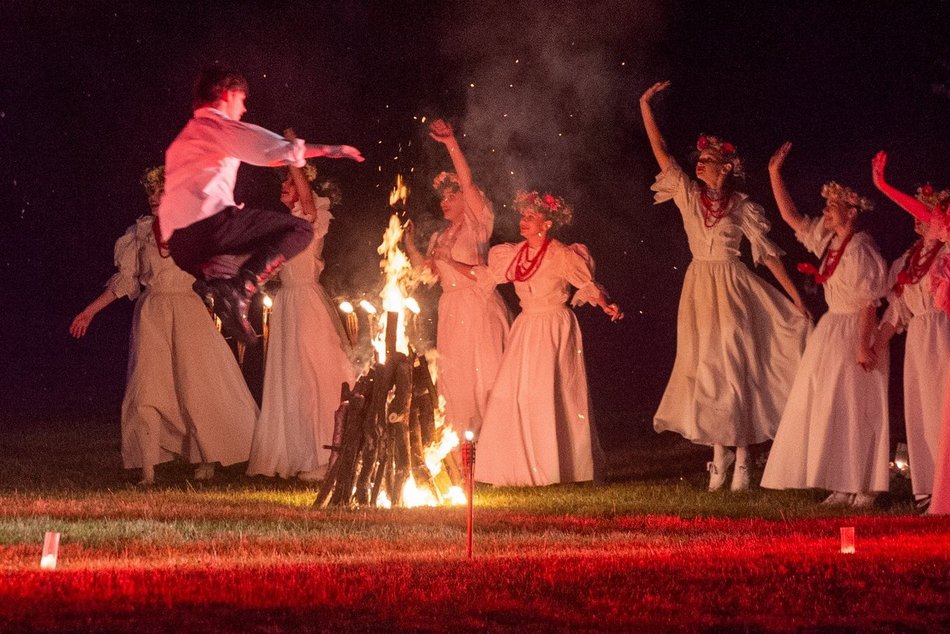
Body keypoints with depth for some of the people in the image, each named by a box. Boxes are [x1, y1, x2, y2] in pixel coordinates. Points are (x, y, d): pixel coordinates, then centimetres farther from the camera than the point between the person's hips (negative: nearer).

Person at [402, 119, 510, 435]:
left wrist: (451, 144, -23)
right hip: (451, 311, 7)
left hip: (478, 308, -7)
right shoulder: (439, 237, 20)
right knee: (455, 376, 5)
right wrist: (410, 244, 4)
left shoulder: (477, 224, 0)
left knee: (484, 372, -9)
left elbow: (469, 183, -13)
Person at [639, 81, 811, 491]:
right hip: (699, 286, 4)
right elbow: (660, 149, 4)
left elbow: (768, 253, -1)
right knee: (704, 369, 3)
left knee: (735, 368, -6)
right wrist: (645, 105, -2)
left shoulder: (741, 207, -1)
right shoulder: (689, 195, 6)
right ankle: (719, 456, 10)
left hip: (731, 288, -4)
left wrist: (796, 299, -3)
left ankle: (741, 461, -5)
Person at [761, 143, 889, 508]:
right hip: (832, 328, 9)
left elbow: (869, 301, -20)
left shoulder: (860, 249, -17)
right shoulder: (827, 240, 7)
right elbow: (790, 217, 13)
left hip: (854, 330, -9)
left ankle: (864, 488, 0)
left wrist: (864, 345, -24)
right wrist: (775, 174, 7)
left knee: (856, 410, -5)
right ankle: (845, 487, 11)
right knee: (831, 409, 8)